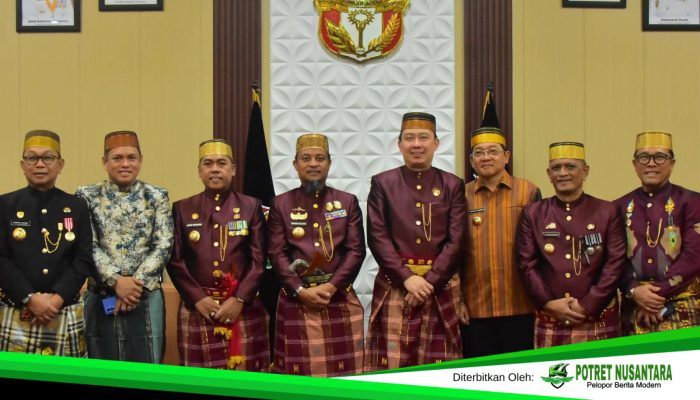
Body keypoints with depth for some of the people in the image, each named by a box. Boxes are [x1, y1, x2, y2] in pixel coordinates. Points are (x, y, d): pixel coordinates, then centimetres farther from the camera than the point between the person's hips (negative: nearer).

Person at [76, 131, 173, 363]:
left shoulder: (157, 197, 5)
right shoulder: (88, 196, 3)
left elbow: (163, 246, -3)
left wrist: (137, 284, -12)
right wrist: (116, 281, -15)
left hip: (146, 298, 0)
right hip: (100, 298, 0)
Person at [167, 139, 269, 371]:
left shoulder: (251, 207, 6)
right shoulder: (182, 209, 7)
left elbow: (258, 259, 0)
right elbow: (174, 260, 2)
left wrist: (239, 300, -11)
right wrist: (198, 299, -10)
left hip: (244, 309, 0)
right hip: (198, 309, 0)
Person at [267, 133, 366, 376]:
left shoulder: (348, 202, 8)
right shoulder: (280, 204, 7)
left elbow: (356, 251, 0)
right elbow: (277, 254, -1)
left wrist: (331, 287, -12)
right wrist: (300, 290, -13)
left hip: (340, 300, 1)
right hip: (296, 301, -1)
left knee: (344, 371, 2)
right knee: (299, 370, 1)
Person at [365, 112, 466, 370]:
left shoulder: (453, 186, 7)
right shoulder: (382, 183, 6)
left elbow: (457, 241, 0)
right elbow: (377, 237, -2)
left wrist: (429, 281, -10)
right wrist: (407, 278, -12)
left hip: (441, 287, 1)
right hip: (394, 287, -1)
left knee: (439, 362, 2)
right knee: (391, 361, -2)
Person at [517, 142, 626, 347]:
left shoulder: (607, 212, 4)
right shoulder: (533, 214, 7)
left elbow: (616, 263, -3)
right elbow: (527, 265, 2)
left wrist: (587, 306, -10)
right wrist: (549, 303, -10)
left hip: (599, 322, -1)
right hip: (549, 323, 1)